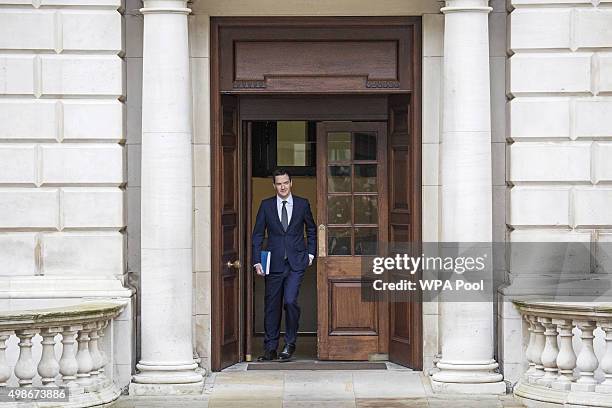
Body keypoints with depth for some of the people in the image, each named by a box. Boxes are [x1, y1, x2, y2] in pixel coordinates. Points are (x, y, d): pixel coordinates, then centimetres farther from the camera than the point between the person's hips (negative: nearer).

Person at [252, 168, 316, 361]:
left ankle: (290, 343, 2)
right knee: (271, 305, 4)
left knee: (290, 300, -16)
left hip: (296, 262, -1)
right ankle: (270, 348, 13)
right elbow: (257, 235, 6)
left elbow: (312, 230, 18)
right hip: (274, 263, 1)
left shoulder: (302, 204, 5)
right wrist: (257, 261, -2)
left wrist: (310, 253, 9)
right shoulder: (266, 205, 5)